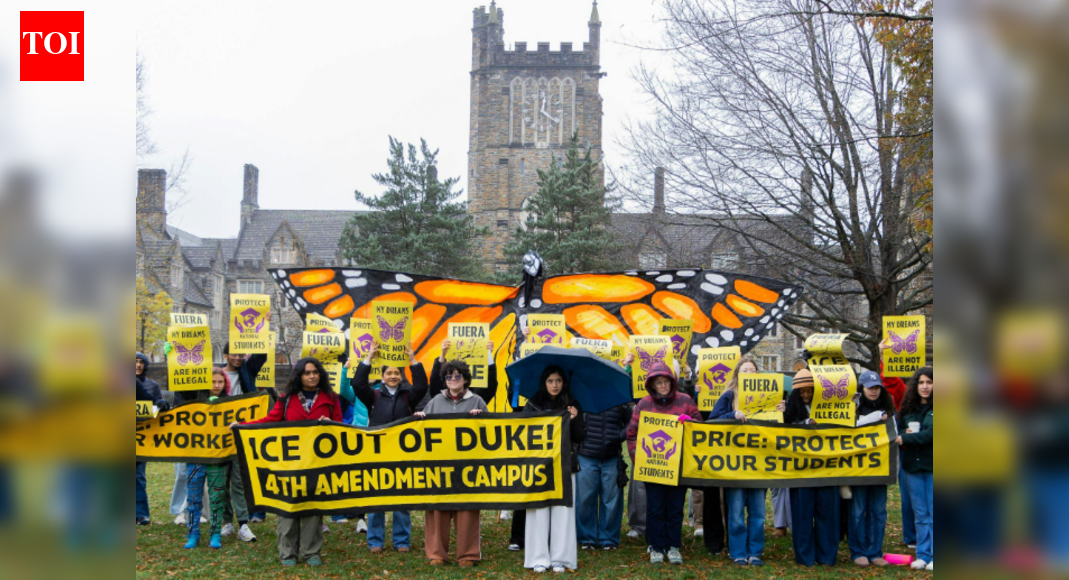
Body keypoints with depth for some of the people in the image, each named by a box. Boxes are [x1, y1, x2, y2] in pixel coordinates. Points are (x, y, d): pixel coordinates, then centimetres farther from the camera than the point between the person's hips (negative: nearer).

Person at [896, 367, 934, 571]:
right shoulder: (908, 408, 12)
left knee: (933, 514, -1)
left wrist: (906, 439, -12)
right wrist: (909, 435, -8)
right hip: (912, 466, 4)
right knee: (920, 514, 9)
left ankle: (934, 556, 6)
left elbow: (931, 434, -15)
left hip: (932, 466, -4)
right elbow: (899, 430, 13)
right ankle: (922, 555, 14)